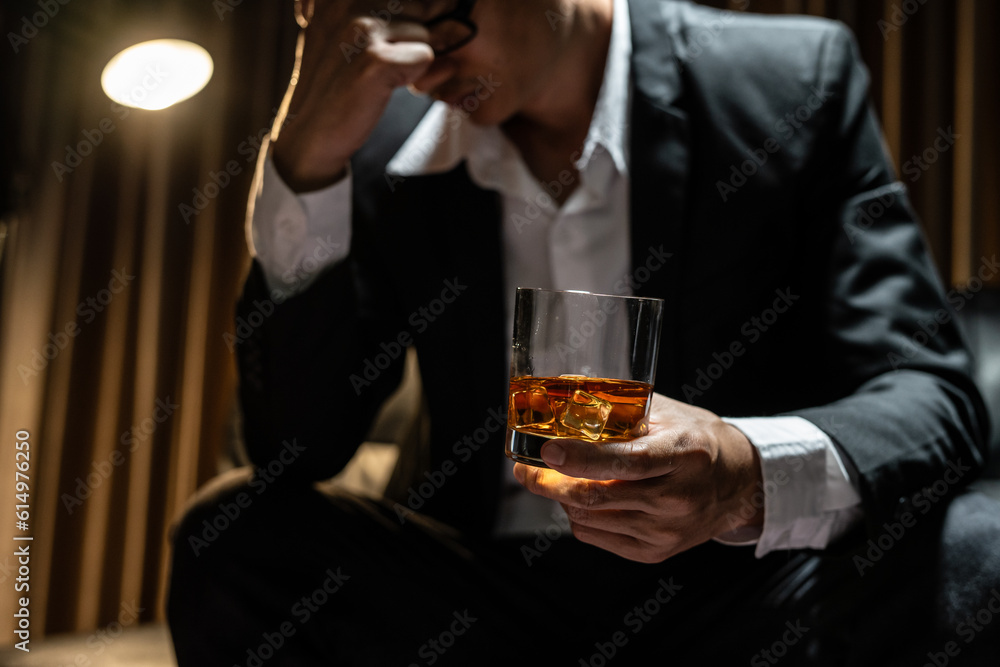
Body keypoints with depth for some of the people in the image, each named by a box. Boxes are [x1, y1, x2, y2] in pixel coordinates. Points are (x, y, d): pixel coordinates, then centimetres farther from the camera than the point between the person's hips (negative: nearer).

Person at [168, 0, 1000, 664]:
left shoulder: (797, 78, -5)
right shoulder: (390, 144, 2)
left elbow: (930, 393, -9)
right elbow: (294, 448, -5)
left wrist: (752, 477, -32)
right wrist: (307, 164, -18)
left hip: (741, 595, -2)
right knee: (236, 542, -19)